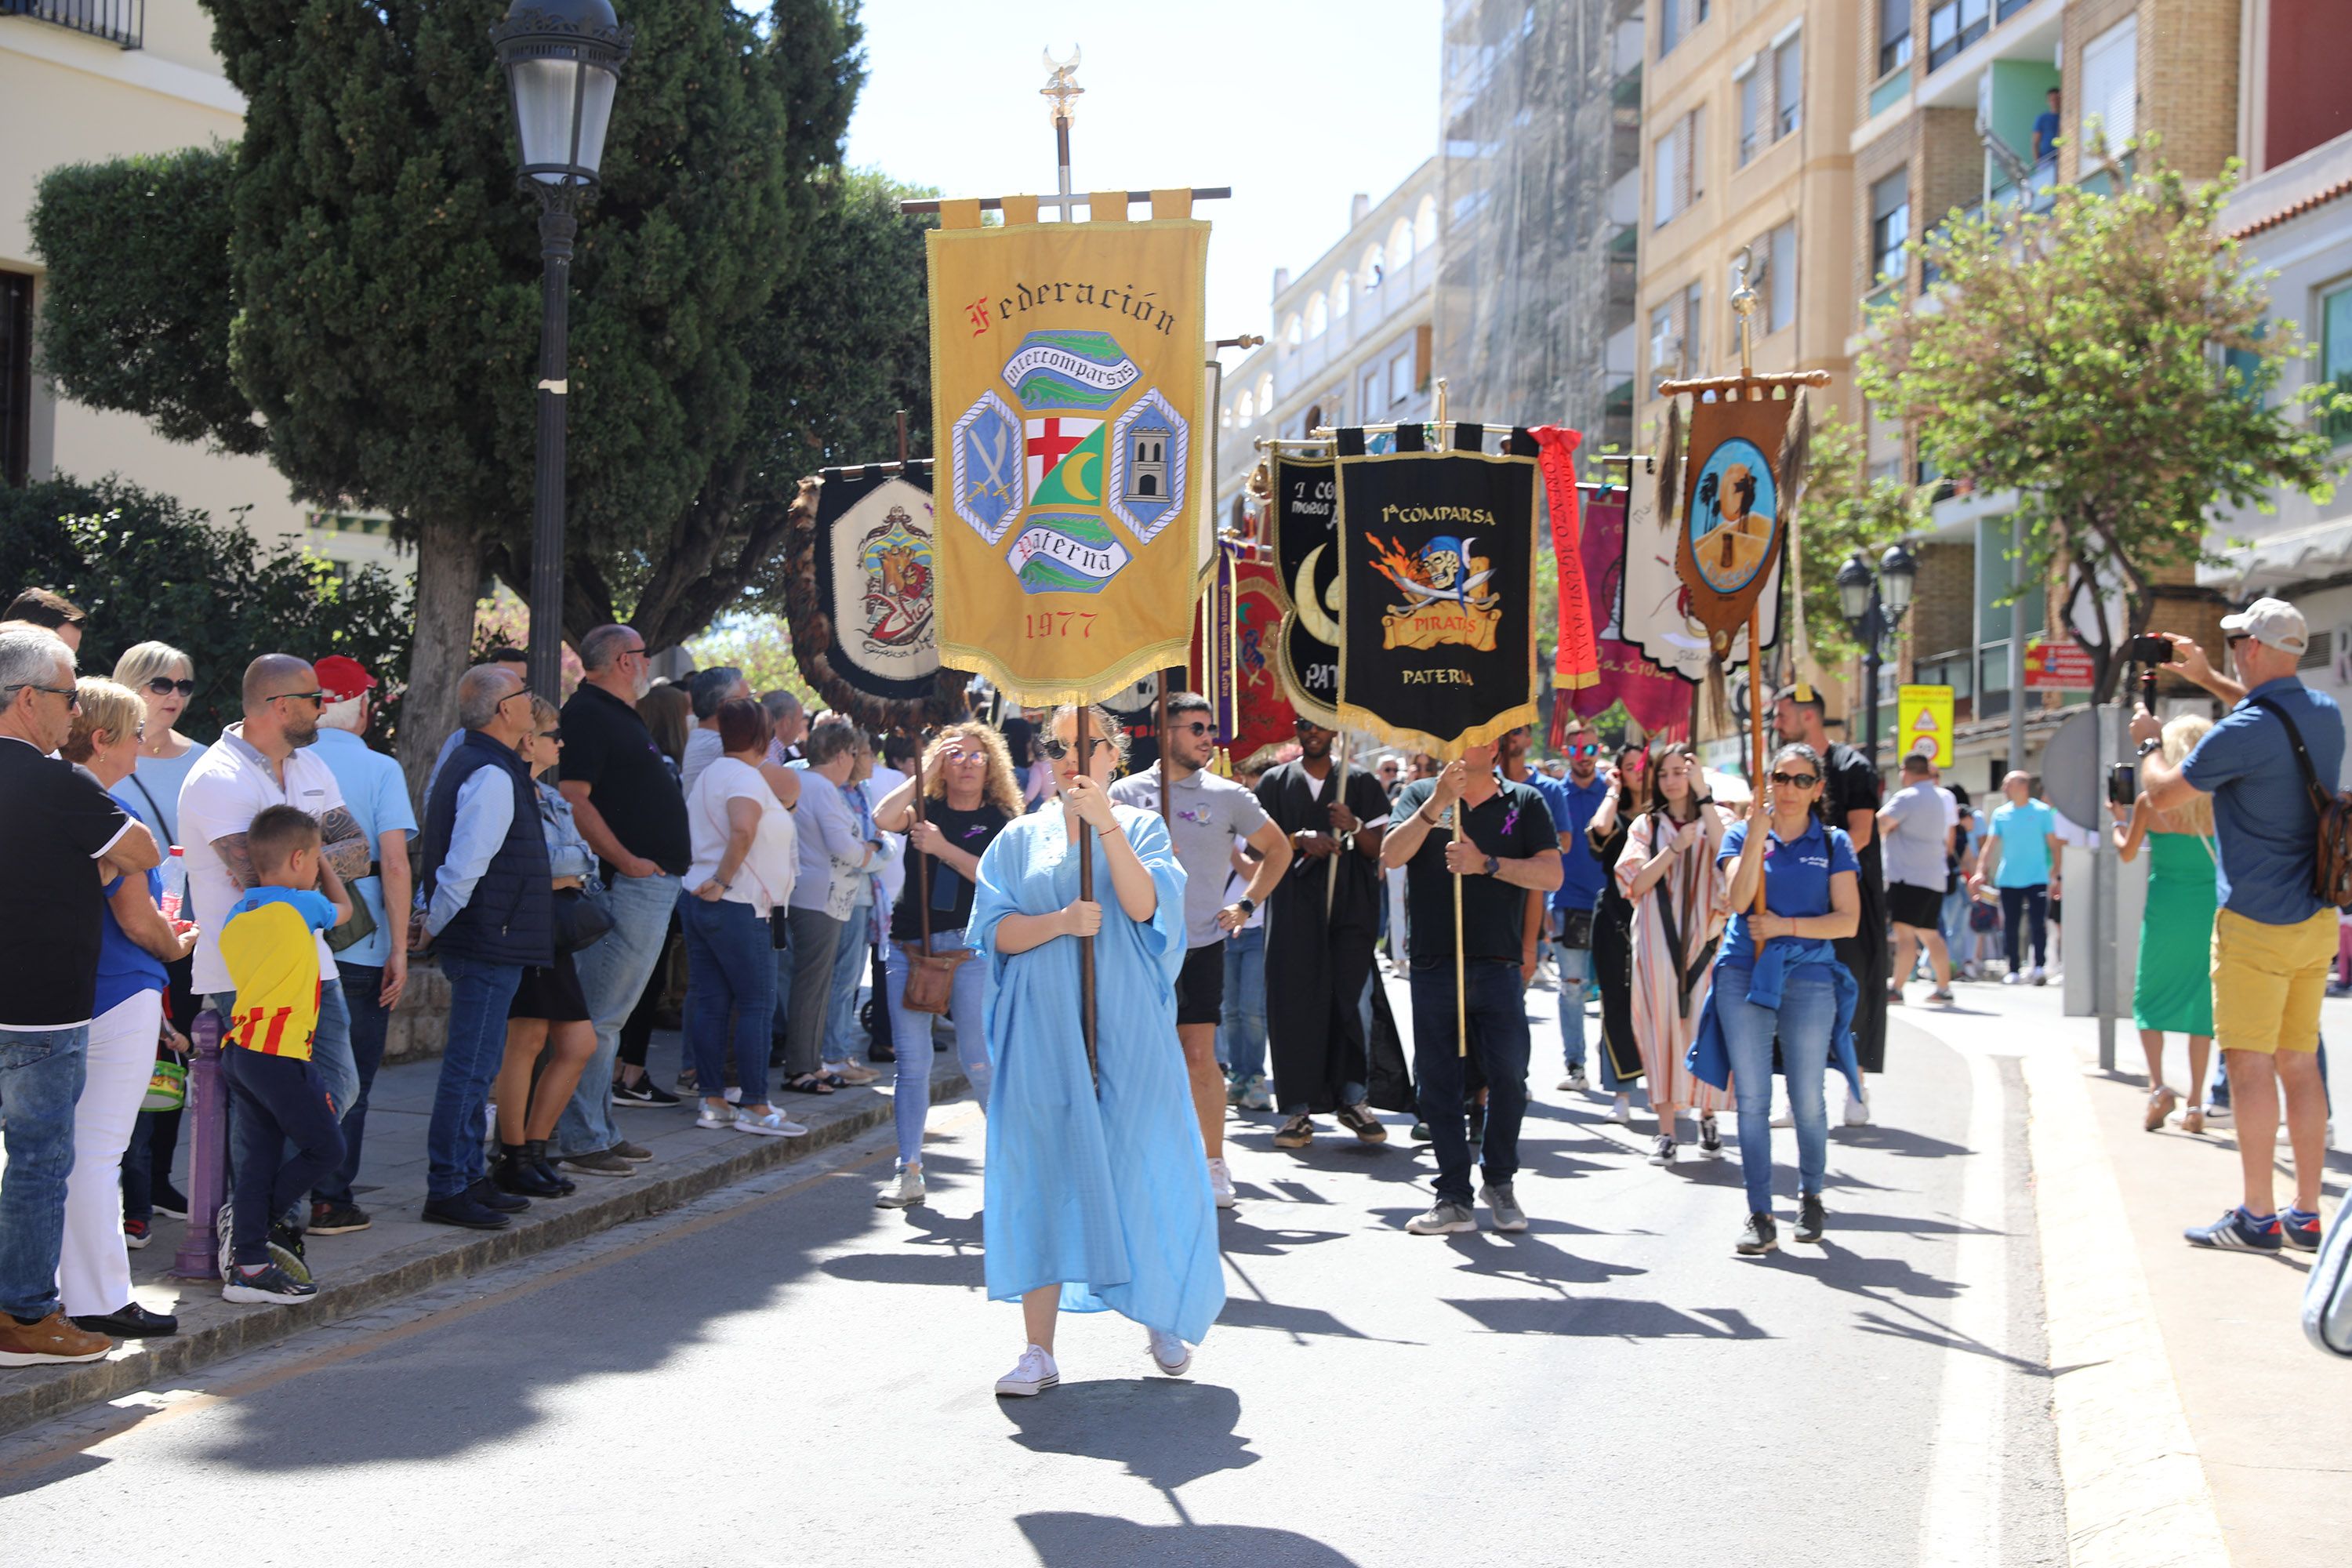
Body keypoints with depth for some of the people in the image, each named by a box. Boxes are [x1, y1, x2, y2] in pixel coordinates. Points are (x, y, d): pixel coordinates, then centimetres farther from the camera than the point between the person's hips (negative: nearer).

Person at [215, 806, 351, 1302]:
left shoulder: (236, 916, 14)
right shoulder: (300, 906, -5)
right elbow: (343, 908, 15)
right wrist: (325, 863, 30)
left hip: (239, 1050, 8)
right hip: (279, 1052, -8)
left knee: (259, 1159, 7)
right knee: (324, 1147, 2)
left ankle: (248, 1265, 5)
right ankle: (254, 1218, 7)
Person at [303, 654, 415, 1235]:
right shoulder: (380, 770, -6)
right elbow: (394, 864, -12)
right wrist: (400, 950, -8)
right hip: (358, 946, -3)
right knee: (349, 1077, 7)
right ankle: (330, 1200, 8)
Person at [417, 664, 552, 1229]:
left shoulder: (467, 764, 16)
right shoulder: (492, 776, -18)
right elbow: (465, 866, -21)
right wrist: (435, 924, -10)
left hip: (484, 944, 11)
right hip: (489, 945, -11)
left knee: (474, 1065, 16)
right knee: (471, 1066, -6)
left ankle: (470, 1177, 24)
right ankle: (447, 1188, -3)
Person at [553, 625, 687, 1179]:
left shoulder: (621, 717, 20)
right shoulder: (587, 715, -11)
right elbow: (574, 799, -21)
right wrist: (625, 860, -23)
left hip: (652, 882, 11)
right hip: (628, 885, -11)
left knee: (608, 1013, 14)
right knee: (601, 1015, -8)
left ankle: (599, 1130, 21)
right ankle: (580, 1140, -5)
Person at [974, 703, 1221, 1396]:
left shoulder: (1141, 827, 6)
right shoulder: (1022, 838, 10)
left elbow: (1144, 906, -11)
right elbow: (996, 930, 1)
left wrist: (1105, 823, -19)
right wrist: (1059, 922, -16)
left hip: (1126, 1024, -1)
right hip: (1044, 1028, 1)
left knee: (1139, 1165, 1)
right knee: (1043, 1172, -3)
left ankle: (1163, 1317, 24)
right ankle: (1039, 1350, 0)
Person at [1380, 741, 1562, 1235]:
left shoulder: (1524, 802, 8)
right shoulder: (1420, 795, 9)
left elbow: (1551, 875, -2)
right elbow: (1391, 855, -6)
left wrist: (1486, 863, -12)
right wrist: (1436, 804, -16)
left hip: (1498, 967, -1)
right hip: (1434, 966, 1)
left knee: (1509, 1074, -4)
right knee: (1437, 1083, 3)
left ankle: (1500, 1181, 17)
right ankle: (1454, 1198, 11)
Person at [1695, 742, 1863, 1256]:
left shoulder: (1833, 844, 7)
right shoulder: (1741, 835, 8)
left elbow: (1848, 920, 0)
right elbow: (1739, 900, -9)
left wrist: (1786, 926, -10)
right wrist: (1758, 830, -15)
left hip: (1809, 977, 0)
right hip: (1743, 976, 0)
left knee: (1806, 1101, 3)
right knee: (1752, 1100, -2)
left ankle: (1810, 1195, 26)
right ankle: (1759, 1215, 1)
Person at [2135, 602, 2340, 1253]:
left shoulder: (2243, 732, -18)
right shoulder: (2326, 713, 7)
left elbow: (2163, 795, -7)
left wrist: (2148, 742, 12)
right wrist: (2209, 679, 32)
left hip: (2258, 924, -8)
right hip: (2317, 919, 8)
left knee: (2250, 1065, -3)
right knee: (2299, 1063, 11)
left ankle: (2257, 1217, -1)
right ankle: (2307, 1216, 14)